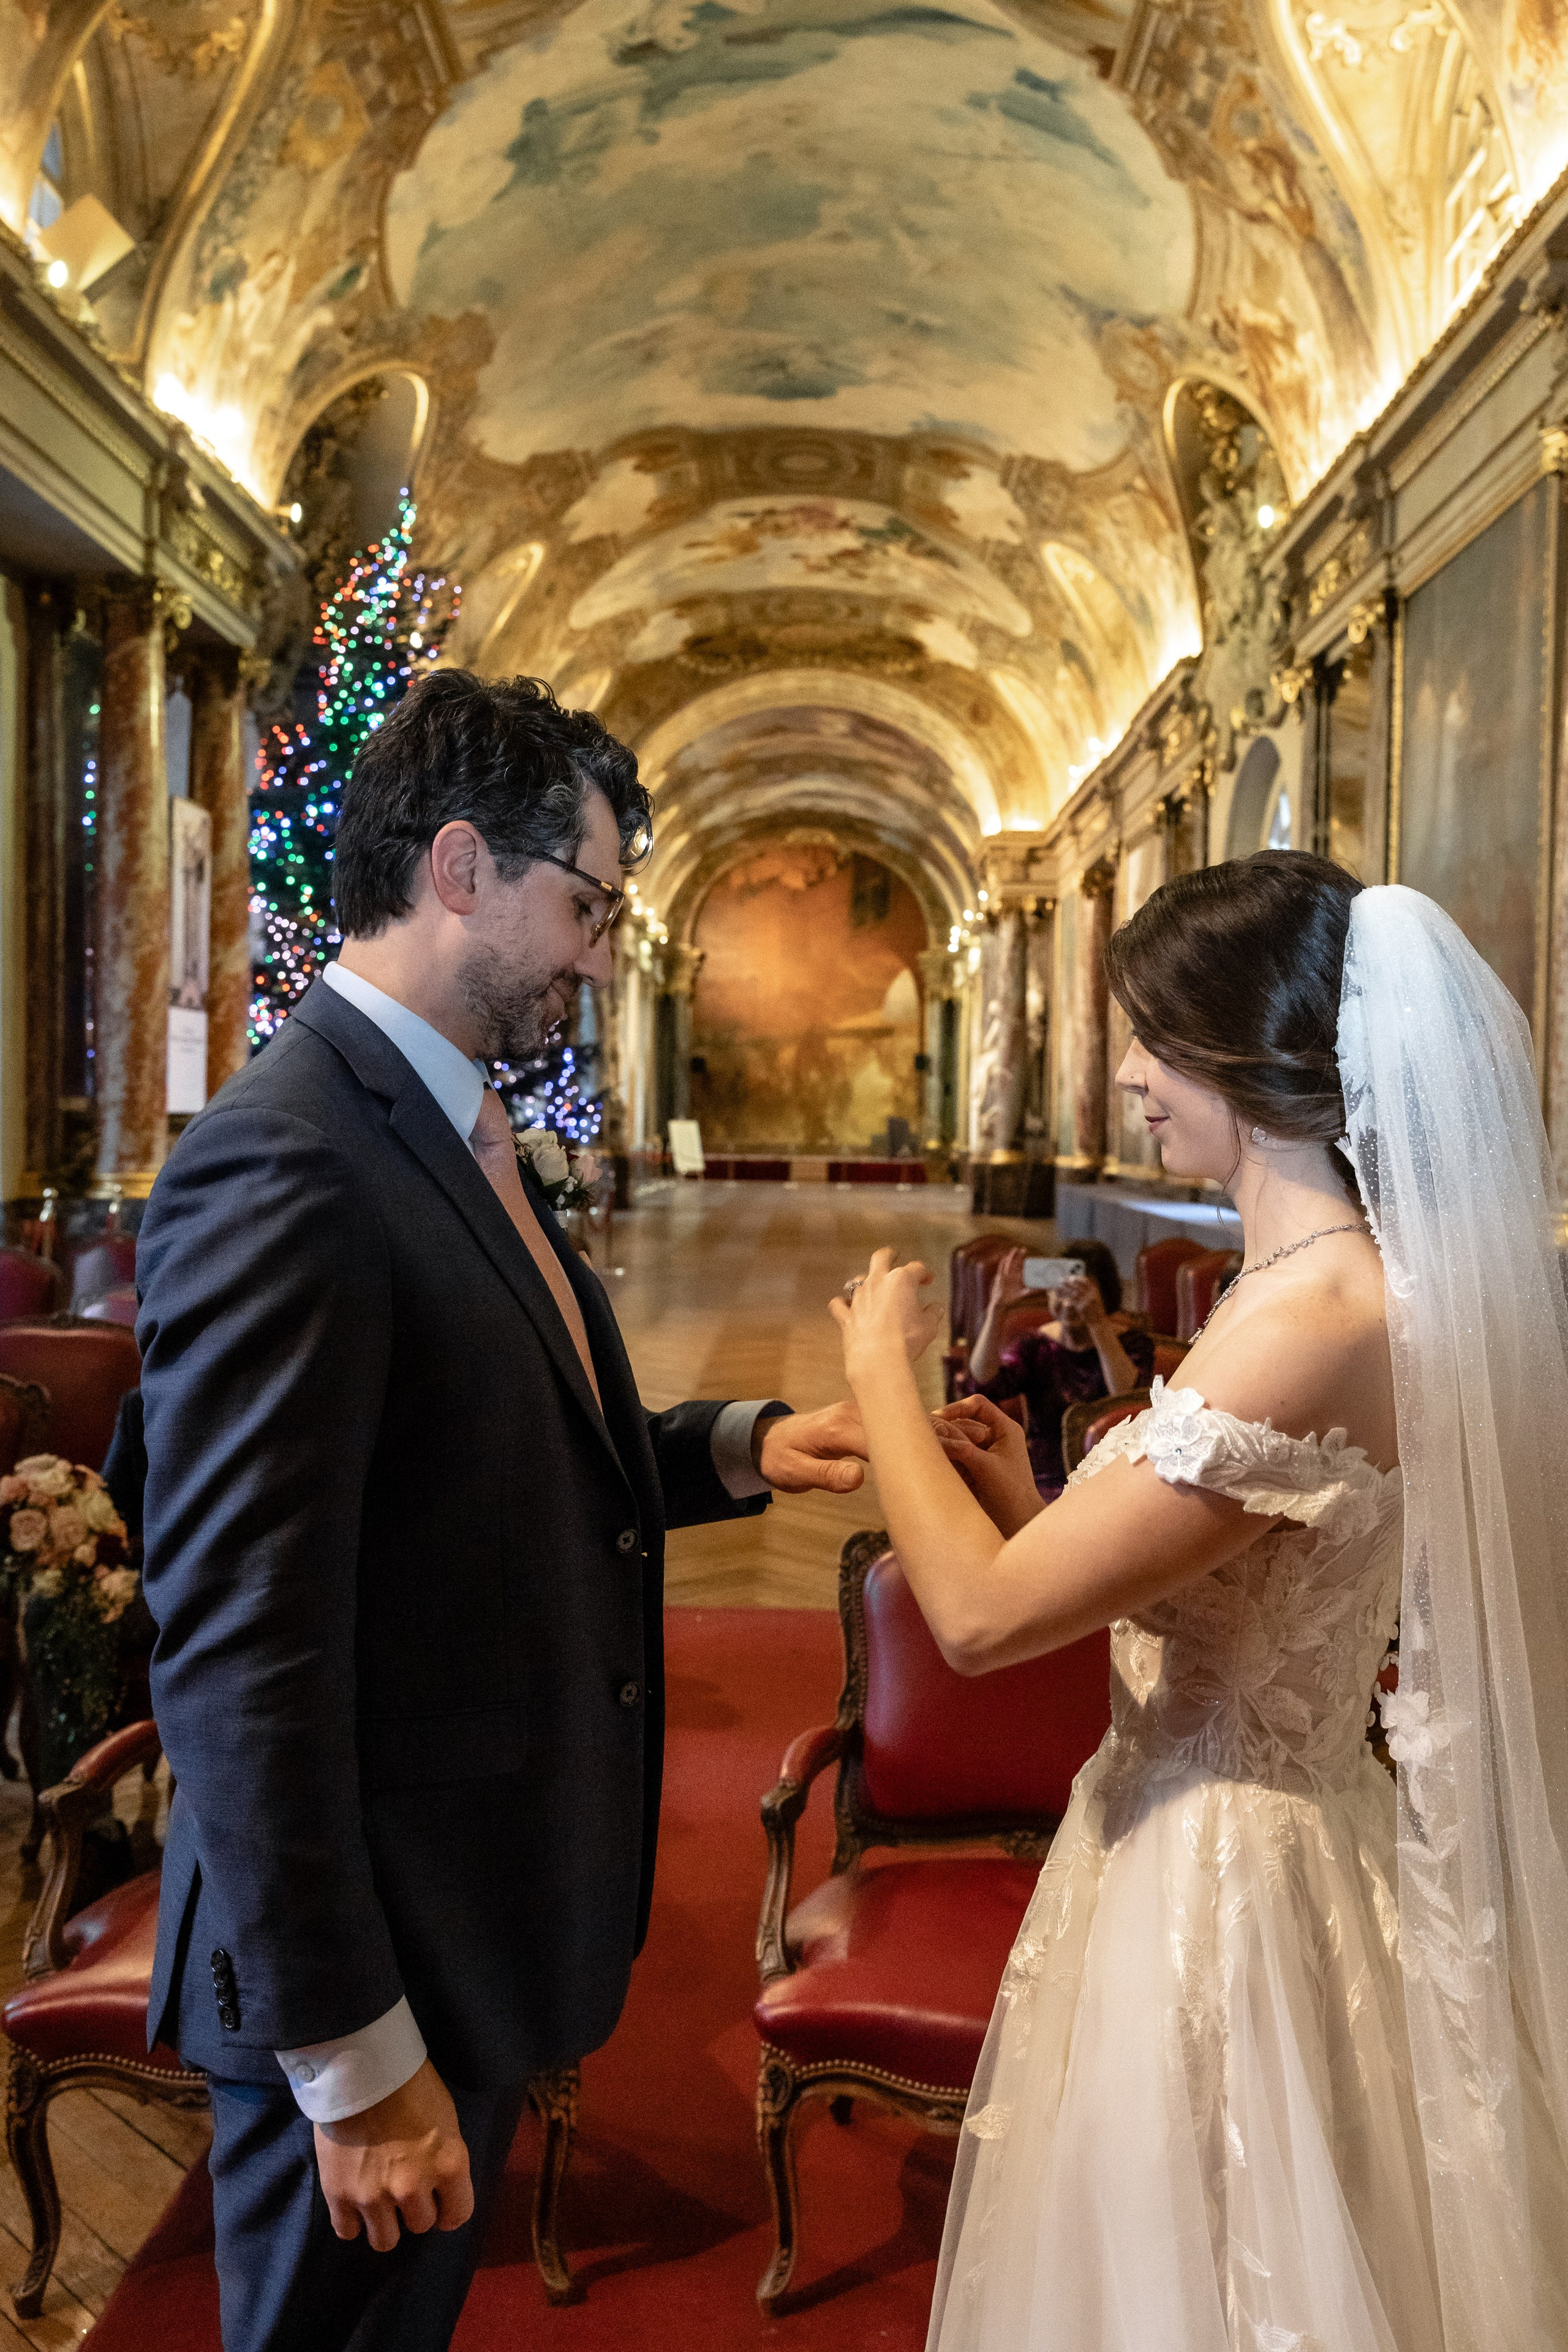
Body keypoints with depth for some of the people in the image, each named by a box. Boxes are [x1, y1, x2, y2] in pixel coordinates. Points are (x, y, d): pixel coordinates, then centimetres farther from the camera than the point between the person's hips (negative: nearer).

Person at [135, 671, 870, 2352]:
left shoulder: (453, 1132, 5)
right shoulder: (281, 1167, -25)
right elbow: (240, 1660, -26)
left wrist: (741, 1451, 0)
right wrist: (352, 2058, -21)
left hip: (476, 1915, 9)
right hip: (371, 1968, -9)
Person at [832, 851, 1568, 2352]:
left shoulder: (1312, 1314, -28)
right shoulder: (1355, 1275, 3)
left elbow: (980, 1614, -26)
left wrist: (879, 1371, -13)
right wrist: (1033, 1502, 3)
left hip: (1212, 1888, -9)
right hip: (1245, 1841, 9)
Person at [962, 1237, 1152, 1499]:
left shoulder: (1133, 1344, 3)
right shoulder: (1036, 1345, 9)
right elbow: (980, 1386, -10)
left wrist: (1097, 1322, -28)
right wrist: (998, 1307, -18)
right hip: (1043, 1484, 3)